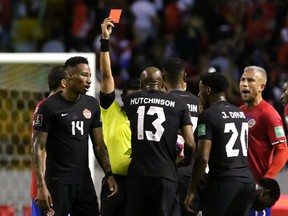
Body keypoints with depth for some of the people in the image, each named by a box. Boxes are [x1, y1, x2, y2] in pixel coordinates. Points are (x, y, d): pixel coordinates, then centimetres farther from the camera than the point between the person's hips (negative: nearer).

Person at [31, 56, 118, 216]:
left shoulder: (92, 105, 7)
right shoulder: (49, 107, -10)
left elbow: (99, 145, 13)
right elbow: (37, 147, -10)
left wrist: (109, 174, 1)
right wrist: (41, 186, -18)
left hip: (84, 180, 5)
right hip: (58, 181, -5)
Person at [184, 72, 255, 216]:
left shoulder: (208, 116, -8)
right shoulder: (241, 114, 16)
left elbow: (203, 158, -13)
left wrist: (191, 190, -8)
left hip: (223, 182, -7)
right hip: (247, 181, 7)